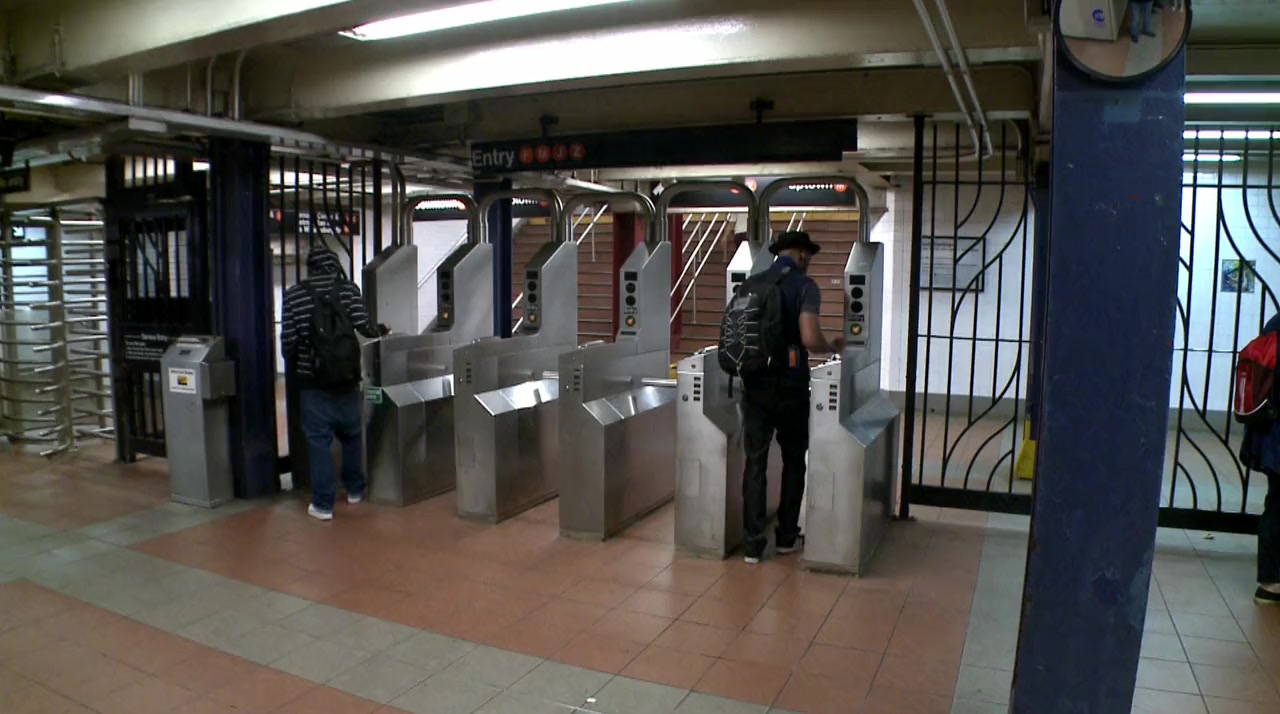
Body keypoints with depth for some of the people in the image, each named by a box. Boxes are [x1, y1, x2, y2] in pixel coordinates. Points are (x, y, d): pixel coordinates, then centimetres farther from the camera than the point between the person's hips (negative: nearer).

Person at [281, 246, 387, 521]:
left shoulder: (293, 295, 0)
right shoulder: (348, 289, 0)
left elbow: (288, 340, -3)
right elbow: (363, 326, -8)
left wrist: (293, 367, 15)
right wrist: (381, 329, 14)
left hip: (312, 378, -1)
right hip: (346, 377, 1)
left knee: (318, 439, 3)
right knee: (352, 433, 17)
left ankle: (323, 503, 4)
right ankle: (354, 489, 30)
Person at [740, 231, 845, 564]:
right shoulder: (804, 286, -7)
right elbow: (809, 339, -18)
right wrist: (833, 346, 1)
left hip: (754, 383, 4)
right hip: (789, 384, -3)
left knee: (755, 462, 6)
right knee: (793, 461, 14)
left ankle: (752, 543, 6)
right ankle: (786, 536, 24)